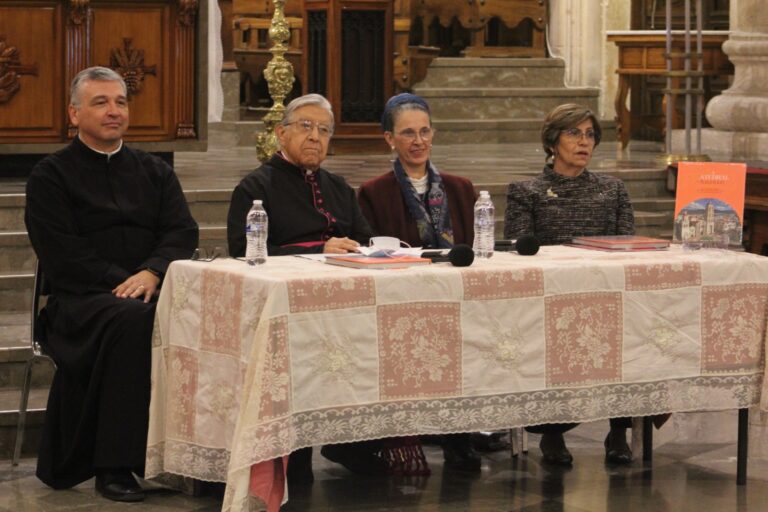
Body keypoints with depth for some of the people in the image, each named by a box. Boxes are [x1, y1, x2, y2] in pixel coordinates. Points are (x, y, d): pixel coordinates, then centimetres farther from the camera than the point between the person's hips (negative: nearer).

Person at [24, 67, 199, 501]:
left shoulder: (155, 171, 21)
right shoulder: (51, 175, 8)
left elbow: (183, 232, 8)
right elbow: (61, 253, -4)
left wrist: (151, 273, -13)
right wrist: (123, 283, -15)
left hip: (153, 291, 4)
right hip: (82, 298, -3)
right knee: (133, 320, -37)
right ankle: (114, 464, -32)